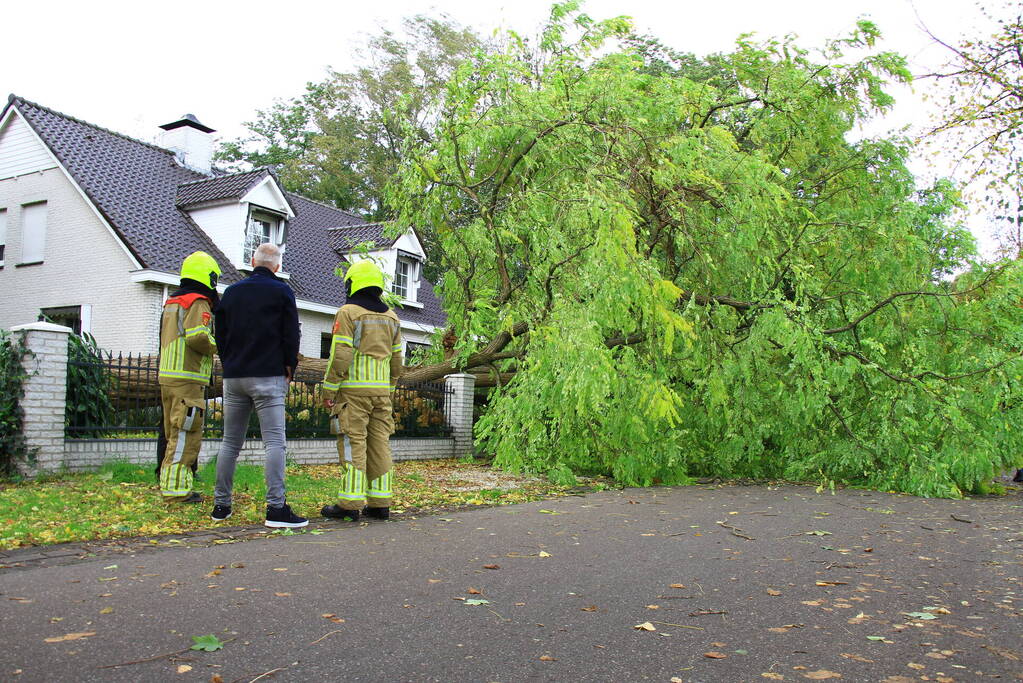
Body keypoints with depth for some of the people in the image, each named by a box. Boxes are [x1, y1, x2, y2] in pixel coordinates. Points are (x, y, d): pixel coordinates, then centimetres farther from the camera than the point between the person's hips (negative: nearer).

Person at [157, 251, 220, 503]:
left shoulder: (171, 302, 20)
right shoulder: (198, 303, -9)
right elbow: (197, 337, -23)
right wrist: (218, 346, -5)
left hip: (167, 376, 9)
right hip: (188, 379, -9)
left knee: (175, 434, 15)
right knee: (186, 435, -6)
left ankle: (171, 484, 20)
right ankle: (176, 489, -6)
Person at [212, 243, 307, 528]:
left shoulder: (231, 292, 13)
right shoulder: (281, 291, -1)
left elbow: (220, 335, 14)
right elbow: (291, 335, -4)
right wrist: (289, 369, 7)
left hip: (233, 377, 5)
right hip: (268, 376, -5)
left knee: (230, 442, 12)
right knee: (275, 442, -8)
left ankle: (221, 505, 16)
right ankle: (276, 508, -14)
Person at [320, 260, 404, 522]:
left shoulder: (348, 313, -6)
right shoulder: (391, 317, 14)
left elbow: (340, 355, -13)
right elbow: (396, 360, 15)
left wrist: (329, 389, -7)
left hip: (353, 390, -5)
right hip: (381, 390, 6)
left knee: (353, 444, -4)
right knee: (379, 444, 7)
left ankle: (350, 503, -3)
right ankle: (380, 503, 9)